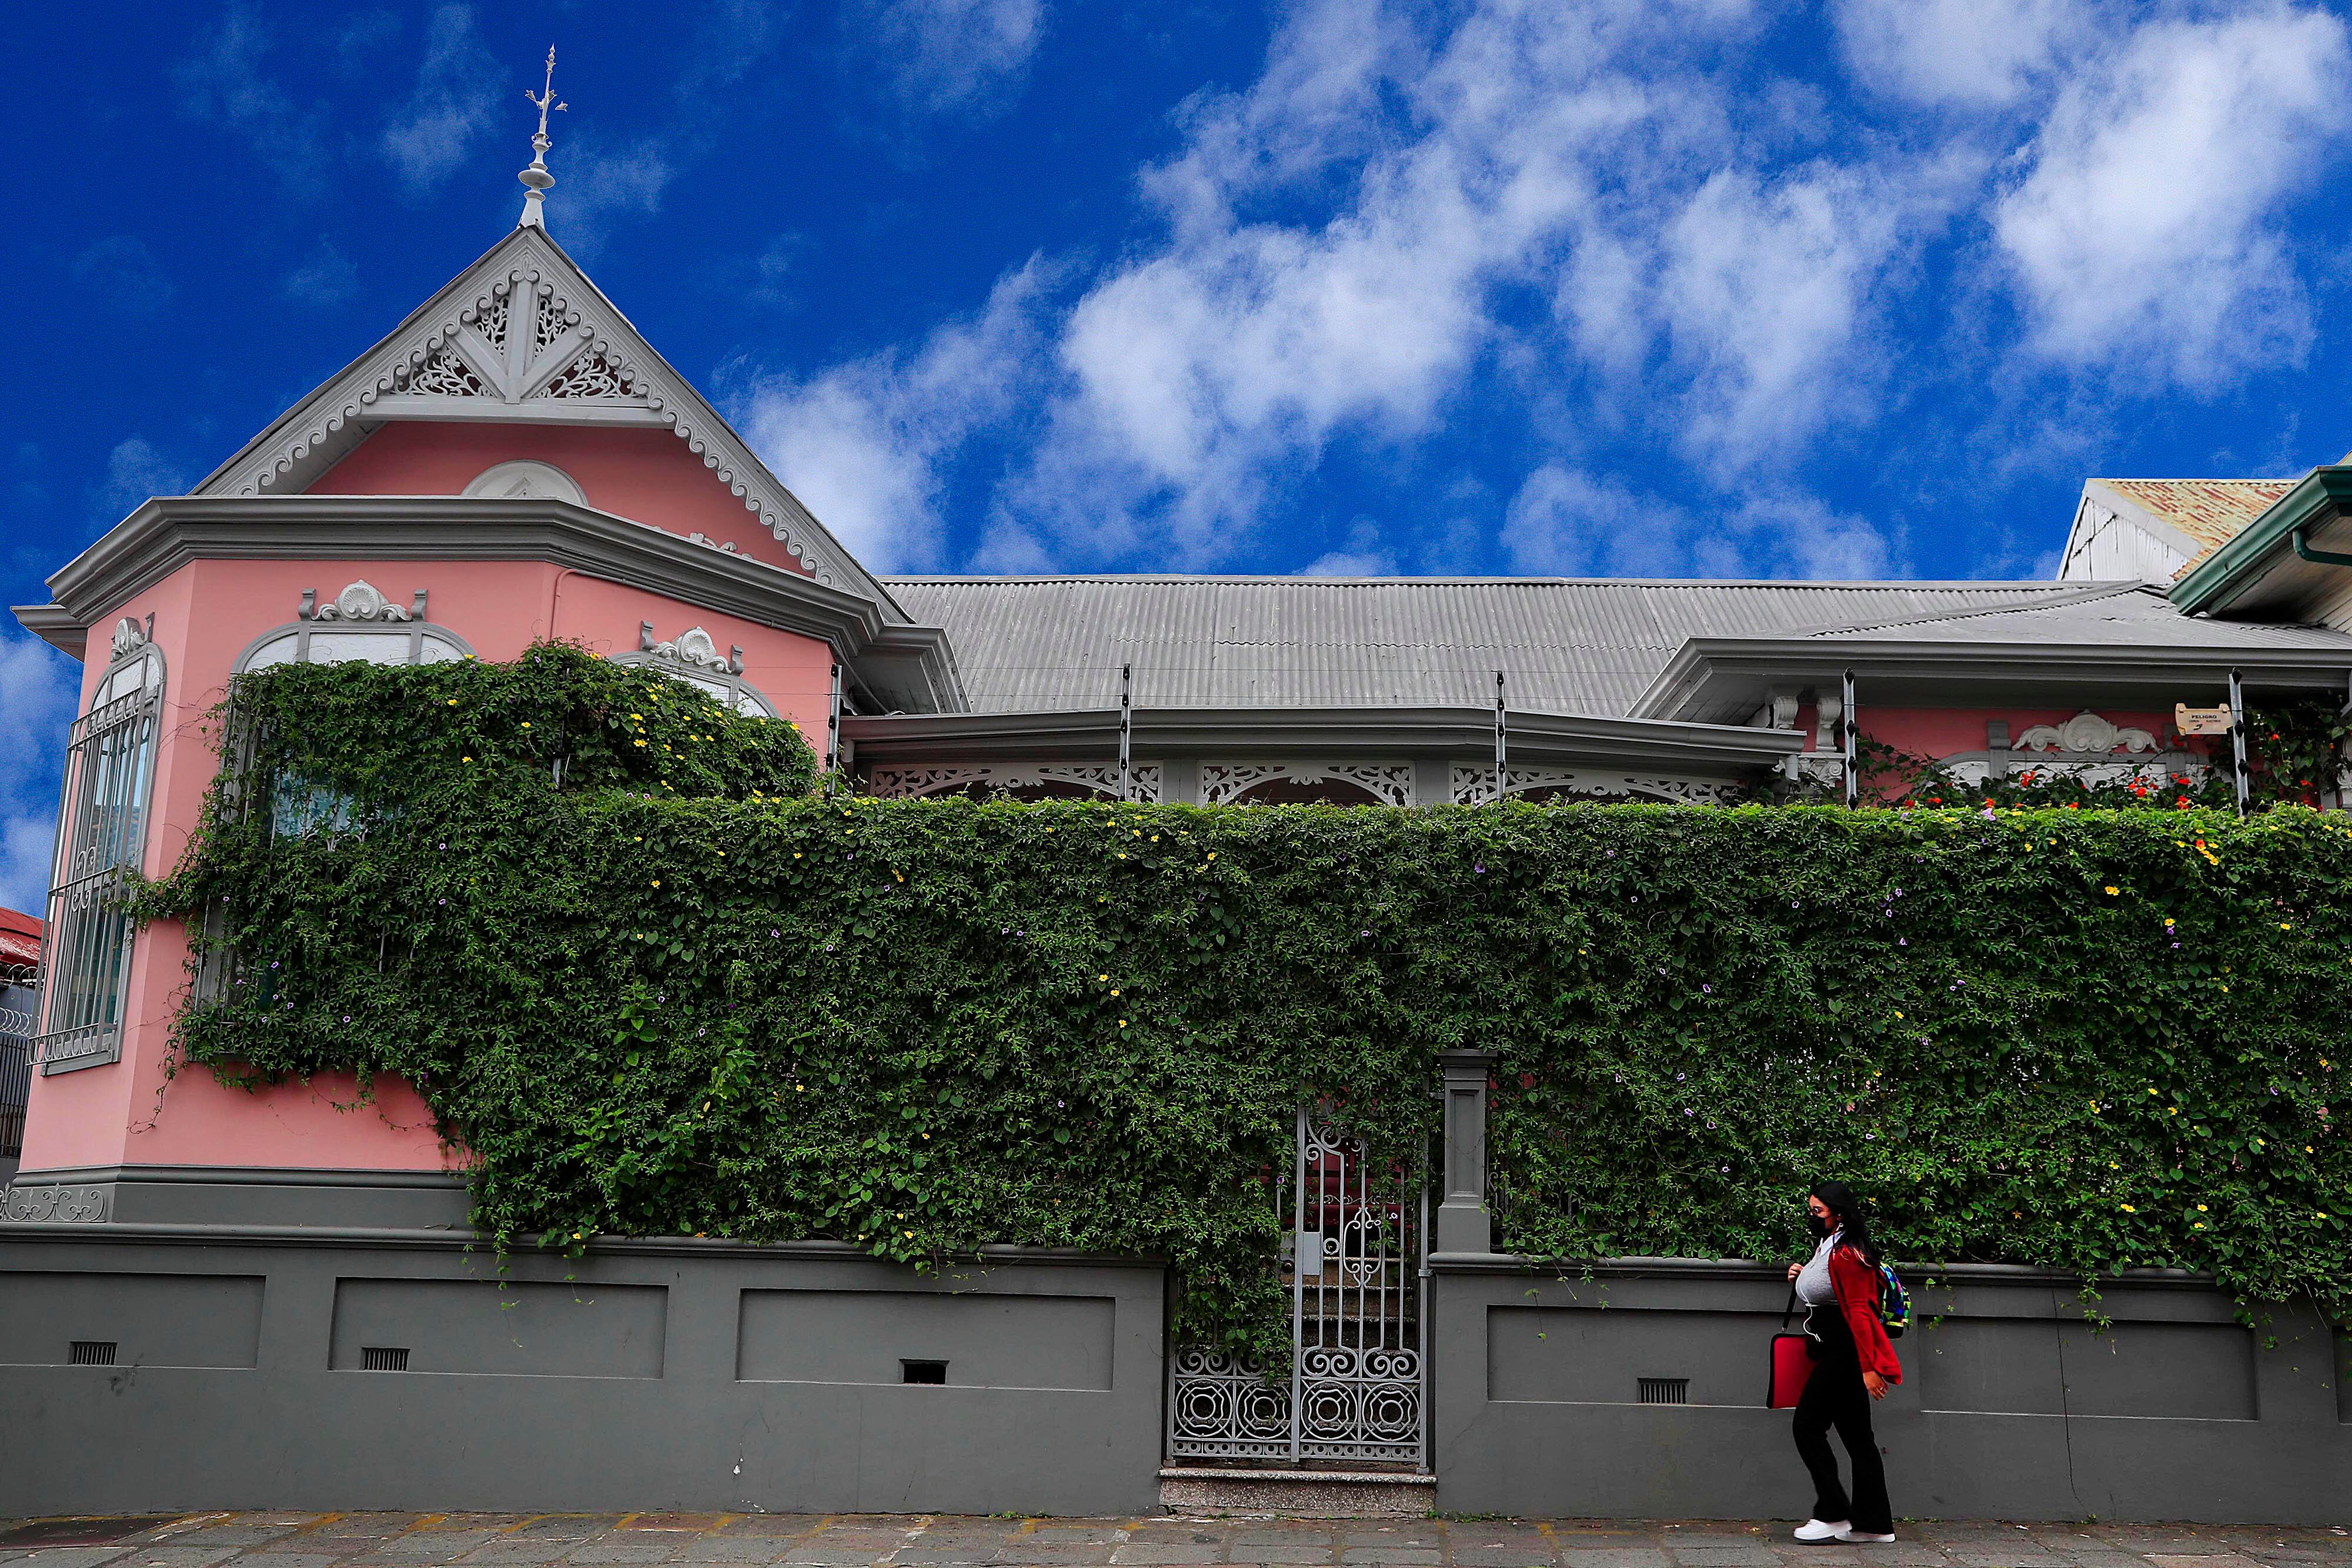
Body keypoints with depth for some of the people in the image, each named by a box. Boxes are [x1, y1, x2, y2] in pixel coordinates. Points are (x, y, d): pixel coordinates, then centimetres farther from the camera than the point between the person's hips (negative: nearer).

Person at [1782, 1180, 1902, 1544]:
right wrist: (1803, 1277, 8)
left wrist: (1868, 1367, -23)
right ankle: (1875, 1524, 14)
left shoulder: (1847, 1253, -16)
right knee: (1857, 1436, 10)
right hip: (1834, 1352, 10)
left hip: (1843, 1355, -10)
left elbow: (1858, 1311, -21)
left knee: (1808, 1426, -7)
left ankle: (1832, 1515, -1)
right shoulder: (1827, 1247, 15)